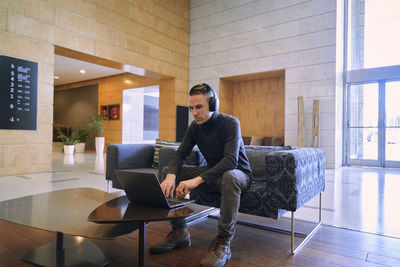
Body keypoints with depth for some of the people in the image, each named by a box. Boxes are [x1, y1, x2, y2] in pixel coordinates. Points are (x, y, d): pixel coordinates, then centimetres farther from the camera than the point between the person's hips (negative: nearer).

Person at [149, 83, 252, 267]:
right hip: (211, 173, 6)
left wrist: (198, 180, -43)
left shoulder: (231, 123, -21)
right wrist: (171, 176, -30)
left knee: (229, 177, -42)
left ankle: (223, 242, -29)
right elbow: (180, 154, -7)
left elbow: (231, 160, -33)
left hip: (238, 173, -5)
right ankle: (179, 232, -6)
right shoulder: (195, 127, -2)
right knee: (168, 171, -8)